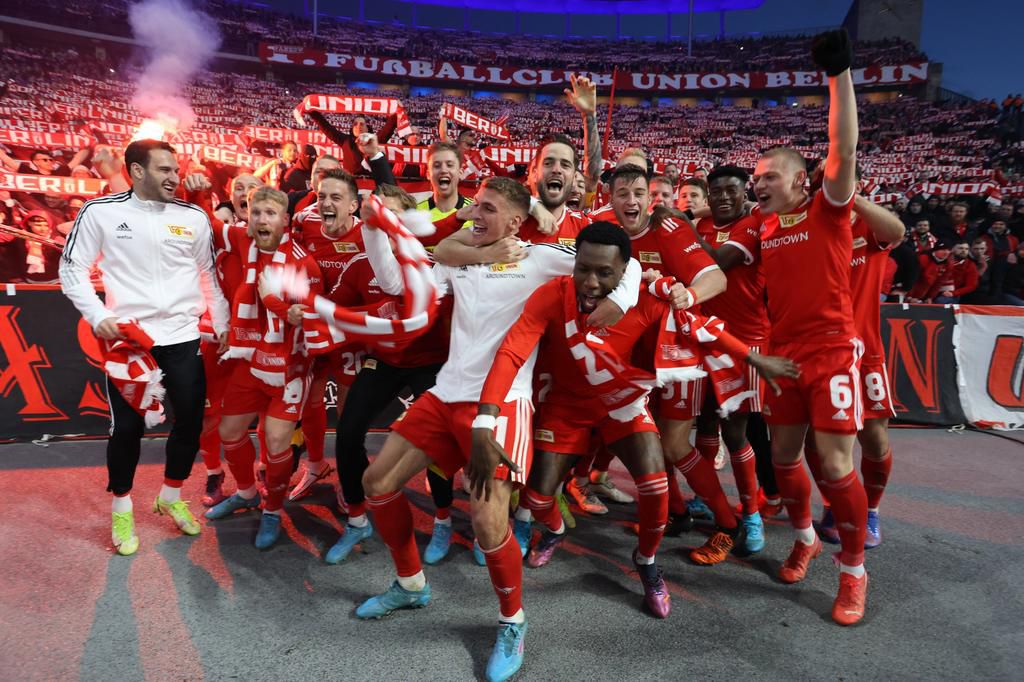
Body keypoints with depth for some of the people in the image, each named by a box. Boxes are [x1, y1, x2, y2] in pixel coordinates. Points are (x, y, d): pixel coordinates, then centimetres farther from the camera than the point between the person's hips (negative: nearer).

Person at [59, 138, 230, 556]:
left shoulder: (194, 217, 3)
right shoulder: (100, 212, -3)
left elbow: (210, 274, 10)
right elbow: (72, 269, 2)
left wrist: (222, 324, 7)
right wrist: (97, 316, -11)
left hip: (185, 337, 3)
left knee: (191, 421, 4)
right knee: (127, 427, 2)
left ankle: (171, 497, 29)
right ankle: (121, 509, 25)